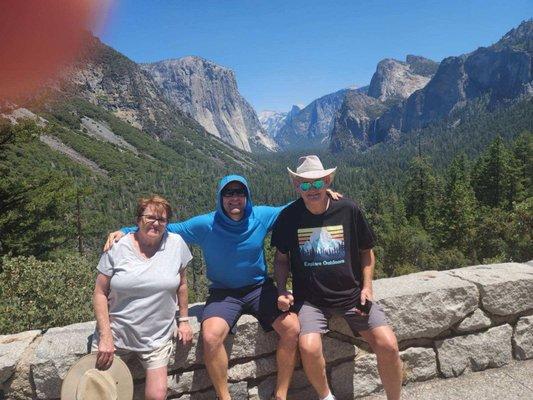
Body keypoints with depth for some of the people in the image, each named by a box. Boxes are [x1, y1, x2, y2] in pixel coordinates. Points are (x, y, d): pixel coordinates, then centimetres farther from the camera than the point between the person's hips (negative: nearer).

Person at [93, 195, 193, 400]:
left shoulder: (176, 243, -5)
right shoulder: (117, 248, -8)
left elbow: (181, 284, 7)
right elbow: (100, 293, -4)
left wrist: (184, 320, 9)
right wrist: (105, 336, -10)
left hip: (157, 338, 0)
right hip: (116, 335, 0)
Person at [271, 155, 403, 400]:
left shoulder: (348, 210, -4)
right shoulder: (289, 217, -4)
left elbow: (366, 251, 9)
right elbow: (281, 258, 9)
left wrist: (367, 286, -2)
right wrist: (282, 291, -4)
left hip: (351, 295, 1)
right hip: (310, 299, 0)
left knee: (388, 345, -16)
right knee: (309, 348, -25)